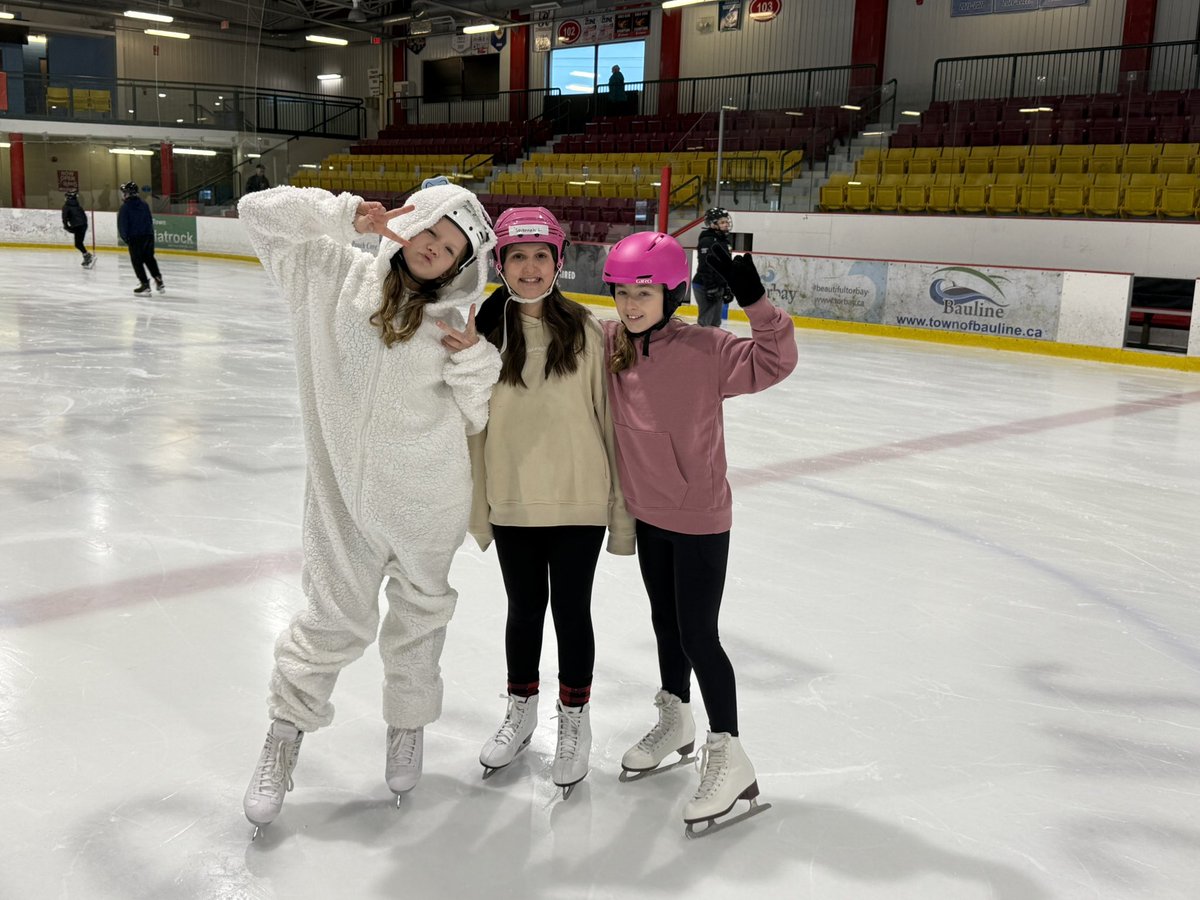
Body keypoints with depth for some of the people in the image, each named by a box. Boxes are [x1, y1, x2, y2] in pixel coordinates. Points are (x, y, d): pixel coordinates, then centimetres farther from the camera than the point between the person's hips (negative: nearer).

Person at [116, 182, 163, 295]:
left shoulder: (125, 207, -9)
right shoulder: (144, 204, 7)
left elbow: (122, 225, -8)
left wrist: (125, 237, 2)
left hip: (134, 238, -5)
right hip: (148, 236, 5)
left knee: (137, 261, 3)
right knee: (150, 259, 15)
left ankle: (145, 284, 0)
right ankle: (158, 280, 10)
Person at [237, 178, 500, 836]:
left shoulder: (457, 321, -3)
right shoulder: (335, 275, -3)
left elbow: (473, 418, -1)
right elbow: (259, 212, -5)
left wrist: (473, 360, -18)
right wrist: (349, 215, -12)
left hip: (428, 498, 1)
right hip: (343, 492, -1)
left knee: (419, 609, 17)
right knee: (336, 617, 5)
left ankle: (408, 726, 41)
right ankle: (285, 734, 28)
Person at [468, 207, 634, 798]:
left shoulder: (586, 332, -9)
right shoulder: (486, 334, -4)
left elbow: (610, 419, -6)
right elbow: (472, 423, 1)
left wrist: (622, 509, -4)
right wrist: (477, 507, 3)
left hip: (578, 502, -2)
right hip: (512, 503, 2)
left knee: (571, 610, 11)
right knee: (524, 608, 17)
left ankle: (574, 720, 33)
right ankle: (521, 713, 40)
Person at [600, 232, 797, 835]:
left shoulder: (706, 349, -20)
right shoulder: (610, 343, -5)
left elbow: (774, 362, -28)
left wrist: (755, 303, -39)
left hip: (699, 518, -6)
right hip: (648, 514, 6)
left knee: (698, 636, -1)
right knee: (666, 622, 22)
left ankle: (728, 756, 15)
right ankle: (675, 722, 43)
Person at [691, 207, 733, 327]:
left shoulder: (724, 241, 14)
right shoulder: (707, 241, -14)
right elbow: (705, 267, -20)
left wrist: (727, 288, 18)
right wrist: (710, 289, -23)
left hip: (718, 287, 9)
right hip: (704, 286, -9)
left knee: (715, 322, 14)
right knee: (705, 320, -10)